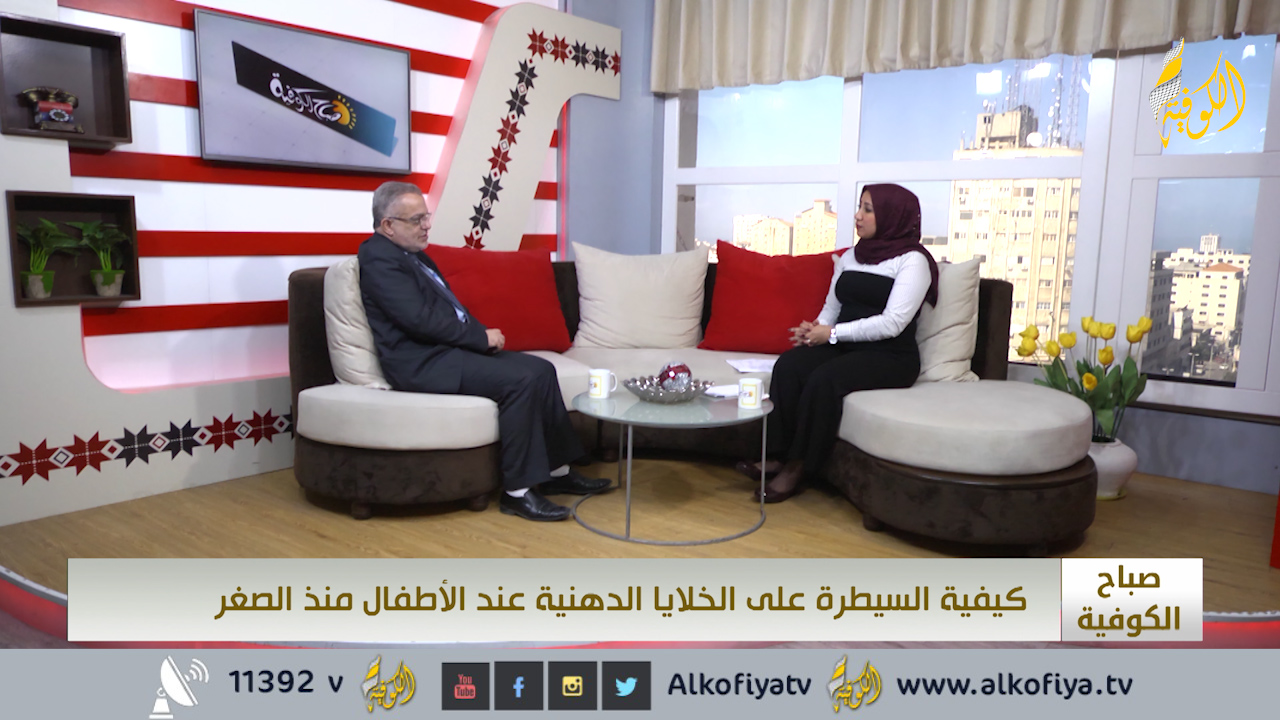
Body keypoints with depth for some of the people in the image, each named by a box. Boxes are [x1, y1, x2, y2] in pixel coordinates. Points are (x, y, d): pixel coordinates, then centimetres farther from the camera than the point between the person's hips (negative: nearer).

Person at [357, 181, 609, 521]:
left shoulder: (414, 254, 18)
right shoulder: (379, 258, -12)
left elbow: (450, 308, 21)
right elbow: (421, 319, -21)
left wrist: (482, 334, 2)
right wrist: (482, 337, -14)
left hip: (447, 349, 10)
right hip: (423, 362, -10)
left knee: (541, 370, 0)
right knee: (520, 380, -25)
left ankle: (556, 470, 6)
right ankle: (517, 491, -16)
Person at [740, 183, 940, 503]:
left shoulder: (912, 261, -5)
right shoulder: (850, 257, 17)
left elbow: (892, 323, -17)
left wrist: (832, 333, -18)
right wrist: (814, 330, -6)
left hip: (891, 358, -6)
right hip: (845, 347, 6)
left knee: (824, 379, -33)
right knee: (788, 364, -24)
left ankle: (797, 468, -22)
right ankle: (780, 457, -23)